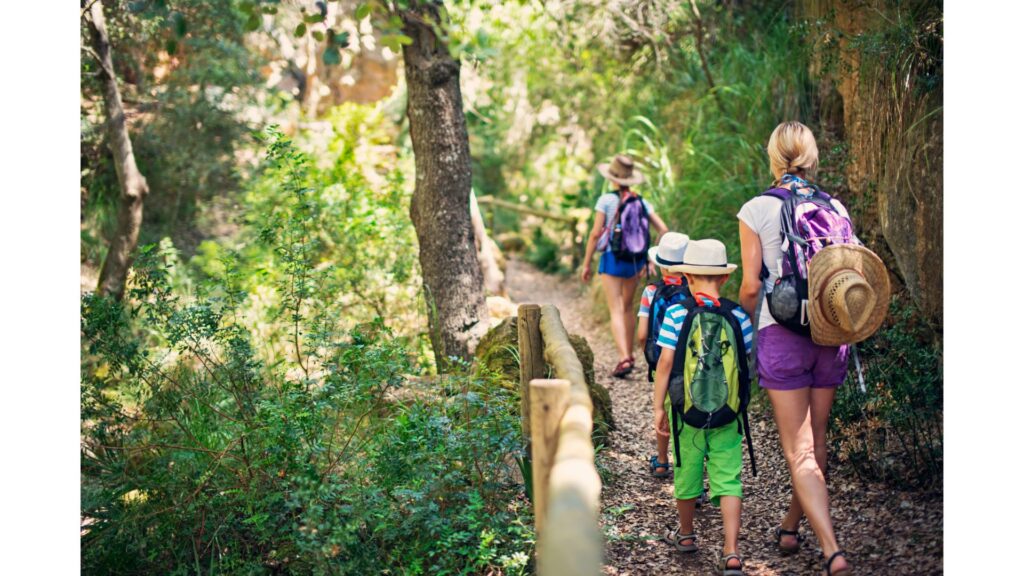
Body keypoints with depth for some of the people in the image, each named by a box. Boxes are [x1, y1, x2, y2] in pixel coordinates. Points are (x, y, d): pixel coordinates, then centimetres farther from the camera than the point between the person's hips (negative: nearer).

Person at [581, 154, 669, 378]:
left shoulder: (606, 200, -8)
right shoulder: (642, 202, 4)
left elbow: (595, 234, -10)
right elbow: (663, 230, 1)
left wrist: (586, 264, -2)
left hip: (612, 259, -5)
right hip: (636, 260, 5)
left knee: (616, 311, -6)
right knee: (628, 307, 21)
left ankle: (624, 358, -22)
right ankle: (629, 355, 31)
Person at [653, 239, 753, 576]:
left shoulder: (676, 314, -10)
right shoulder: (738, 316, -4)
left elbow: (665, 362, -11)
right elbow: (749, 362, 3)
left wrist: (658, 407, -4)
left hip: (686, 410, 0)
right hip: (729, 414, 0)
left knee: (687, 472, 17)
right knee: (728, 480, 3)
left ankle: (685, 535, 38)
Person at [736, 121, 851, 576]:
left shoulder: (756, 210, -6)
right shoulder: (835, 208, 4)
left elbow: (750, 287, -7)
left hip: (782, 335, -4)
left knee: (799, 451, -1)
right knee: (816, 440, 18)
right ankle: (790, 529, 34)